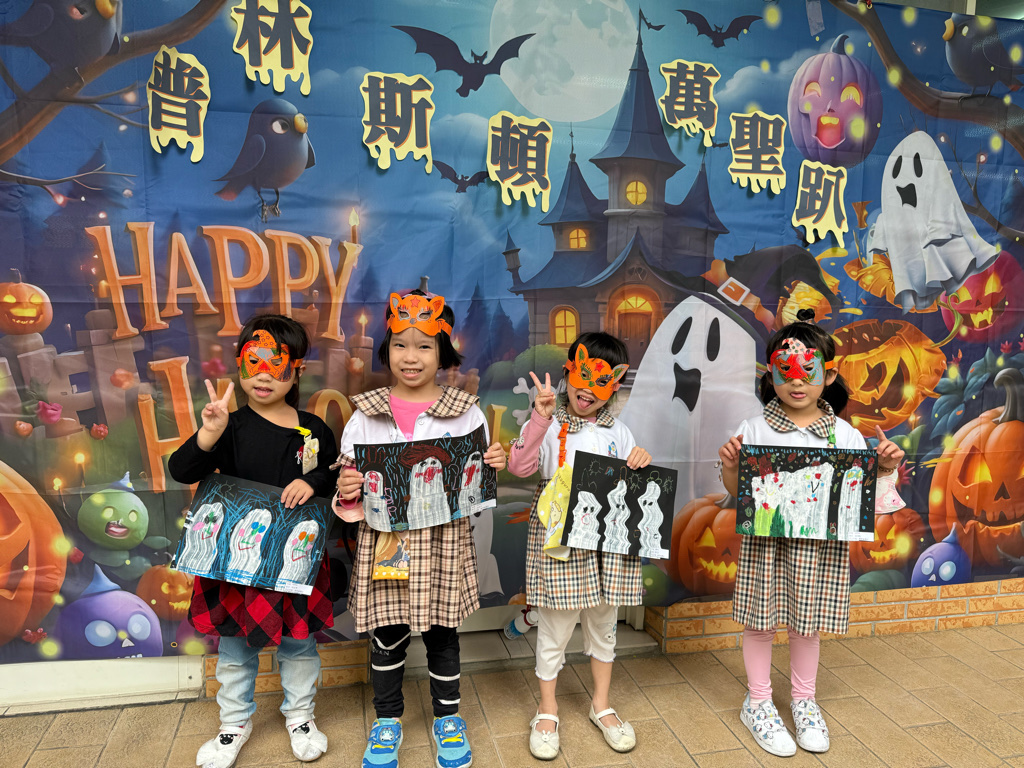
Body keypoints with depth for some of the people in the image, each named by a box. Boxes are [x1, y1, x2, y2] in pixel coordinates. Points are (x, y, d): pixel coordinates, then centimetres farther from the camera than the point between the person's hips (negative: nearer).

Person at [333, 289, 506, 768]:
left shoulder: (465, 413, -2)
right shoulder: (366, 415, 0)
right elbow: (349, 480, 5)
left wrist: (495, 466, -16)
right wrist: (346, 492, -16)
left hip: (444, 542, 0)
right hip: (385, 541, 1)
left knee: (442, 632, 14)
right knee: (387, 635, 13)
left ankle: (447, 716, 37)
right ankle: (387, 720, 36)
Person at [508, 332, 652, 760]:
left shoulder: (618, 433, 7)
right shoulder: (547, 426, -6)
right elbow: (519, 466, -22)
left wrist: (642, 463, -6)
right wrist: (541, 417, -28)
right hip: (558, 540, -4)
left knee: (604, 625, 18)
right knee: (554, 630, 8)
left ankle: (601, 705, 39)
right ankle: (547, 712, 29)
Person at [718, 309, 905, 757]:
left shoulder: (844, 435, -1)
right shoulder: (754, 431, -6)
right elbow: (737, 492, -1)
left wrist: (885, 469, -14)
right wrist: (729, 466, -21)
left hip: (820, 545, 2)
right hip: (765, 541, -1)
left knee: (808, 623, 16)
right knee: (760, 621, 10)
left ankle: (804, 702, 39)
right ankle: (758, 703, 31)